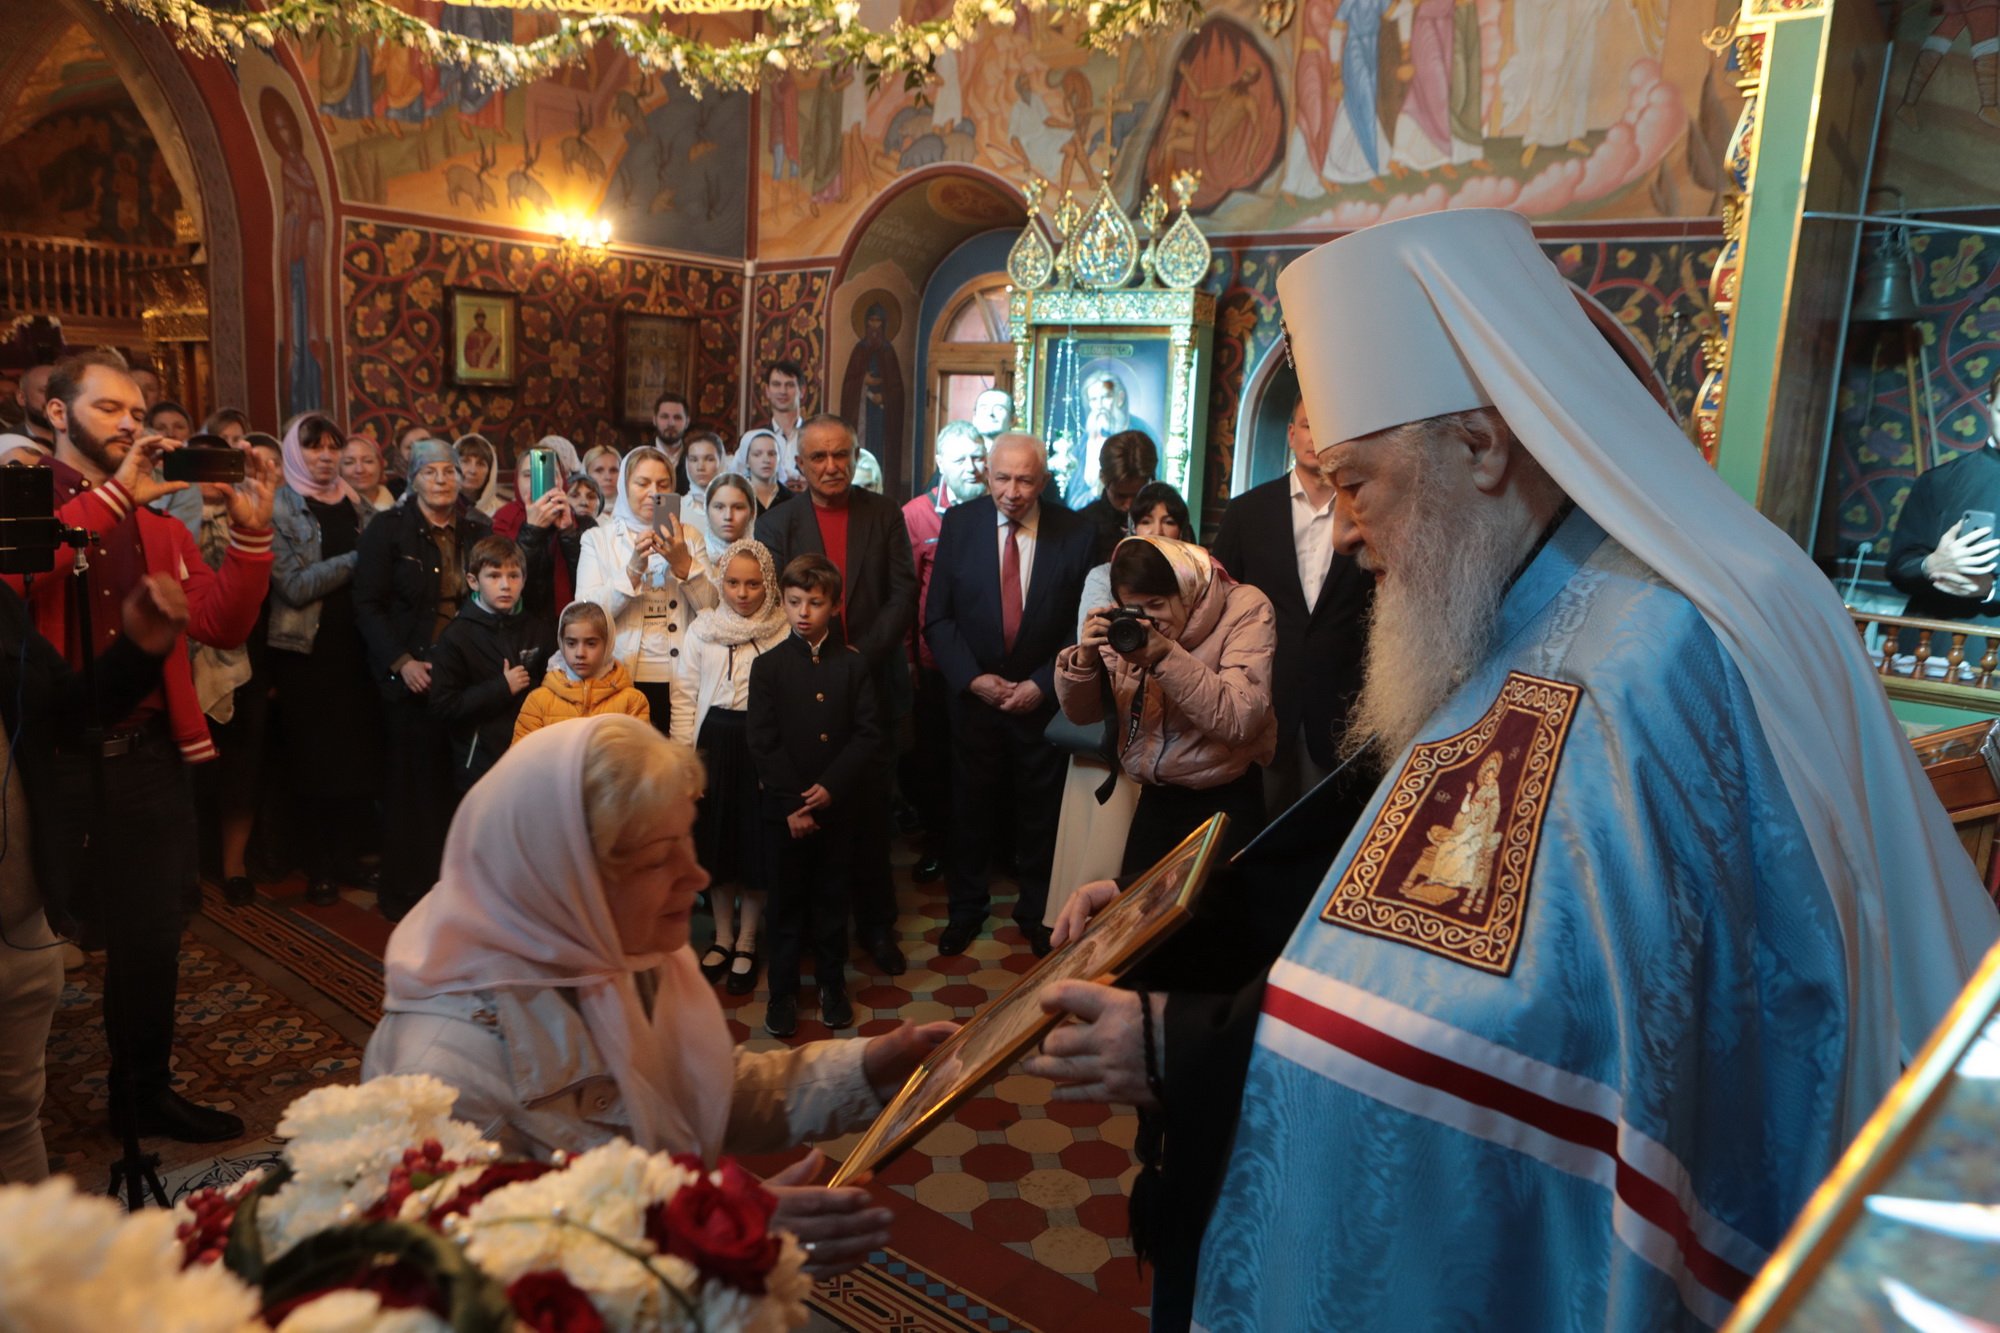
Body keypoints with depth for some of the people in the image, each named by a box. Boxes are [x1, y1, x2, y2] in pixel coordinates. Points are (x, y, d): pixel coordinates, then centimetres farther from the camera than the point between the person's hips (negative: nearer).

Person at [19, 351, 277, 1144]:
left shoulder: (157, 522, 11)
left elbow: (222, 626, 0)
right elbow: (14, 582, -26)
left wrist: (250, 530, -11)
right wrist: (110, 496, -23)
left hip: (147, 757, 4)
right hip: (50, 759, -4)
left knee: (151, 941, 14)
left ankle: (144, 1093, 31)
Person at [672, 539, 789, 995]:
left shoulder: (783, 631, -4)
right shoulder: (702, 629, 4)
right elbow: (684, 694, 5)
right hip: (714, 740, 3)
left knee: (758, 840, 5)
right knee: (716, 838, 12)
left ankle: (746, 942, 22)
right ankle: (723, 936, 30)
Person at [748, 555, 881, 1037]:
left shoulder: (853, 664, 1)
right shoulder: (768, 666, -2)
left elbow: (868, 736, -4)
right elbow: (764, 744, -6)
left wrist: (831, 788, -15)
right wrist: (792, 806, -13)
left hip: (838, 805, 1)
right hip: (785, 808, -1)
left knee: (832, 898, 13)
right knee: (787, 902, 9)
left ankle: (832, 984, 27)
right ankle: (783, 991, 22)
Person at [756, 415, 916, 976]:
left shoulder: (885, 515, 4)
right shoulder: (776, 524, 4)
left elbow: (904, 593, -2)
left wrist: (861, 655, -13)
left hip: (872, 682, 0)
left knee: (871, 812, 7)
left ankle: (876, 923, 21)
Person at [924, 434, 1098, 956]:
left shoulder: (1076, 533, -8)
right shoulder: (959, 523, -5)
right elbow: (938, 616, -2)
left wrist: (1043, 684, -12)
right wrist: (973, 678, -12)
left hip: (1043, 698, 0)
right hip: (974, 694, 1)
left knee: (1041, 813, 13)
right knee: (970, 808, 12)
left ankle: (1036, 913, 34)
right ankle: (965, 910, 32)